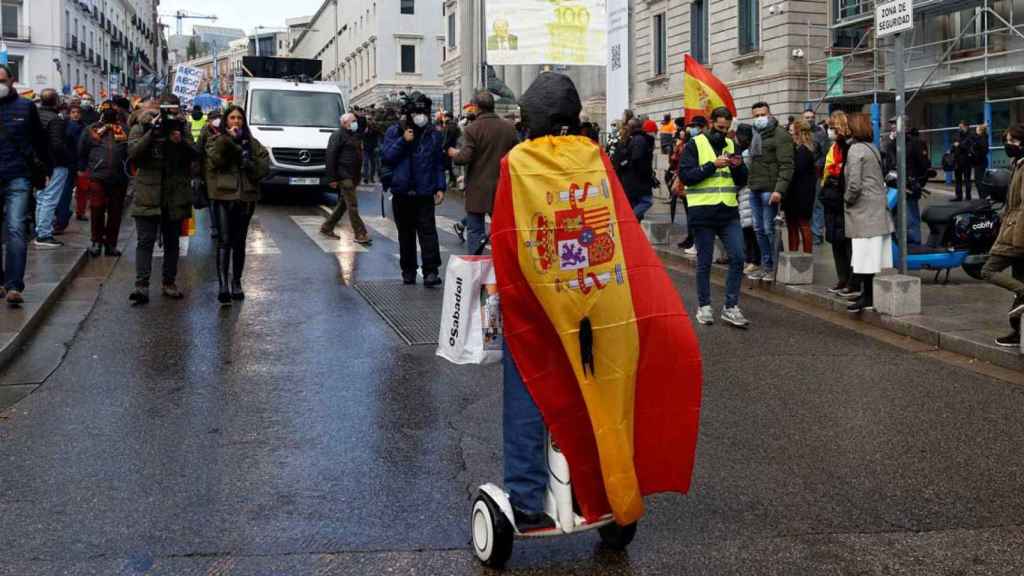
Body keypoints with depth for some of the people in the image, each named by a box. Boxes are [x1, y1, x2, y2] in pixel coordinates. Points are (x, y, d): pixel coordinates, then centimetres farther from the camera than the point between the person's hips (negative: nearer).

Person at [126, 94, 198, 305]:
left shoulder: (182, 128, 7)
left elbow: (194, 155, -2)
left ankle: (169, 283, 21)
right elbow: (133, 154, -14)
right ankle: (142, 286, -12)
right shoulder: (142, 128, 0)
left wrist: (181, 142, -20)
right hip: (148, 196, -3)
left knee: (172, 242, 11)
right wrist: (152, 133, -21)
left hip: (175, 197, 3)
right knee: (145, 241, -8)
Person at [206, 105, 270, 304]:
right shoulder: (215, 139, 7)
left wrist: (249, 163, -11)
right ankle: (223, 286, -17)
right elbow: (214, 160, -13)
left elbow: (264, 166, 5)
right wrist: (228, 138, -16)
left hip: (246, 197, 3)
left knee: (239, 242, 10)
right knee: (224, 241, -12)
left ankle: (236, 283, 21)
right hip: (222, 196, -3)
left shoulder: (251, 143, 13)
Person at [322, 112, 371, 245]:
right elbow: (331, 157, -14)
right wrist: (332, 178, -18)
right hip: (344, 176, -9)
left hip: (352, 176, 9)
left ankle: (327, 228, 24)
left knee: (343, 204, 14)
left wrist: (358, 177, 20)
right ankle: (360, 235, -10)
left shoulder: (354, 136, 19)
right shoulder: (338, 135, -9)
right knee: (352, 205, -10)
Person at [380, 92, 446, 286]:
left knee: (427, 230, -10)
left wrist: (440, 187, 1)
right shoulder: (394, 132, 4)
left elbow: (439, 164, 8)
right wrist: (403, 141, -14)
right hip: (402, 192, 1)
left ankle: (431, 271, -12)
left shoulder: (434, 135, 6)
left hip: (425, 192, -1)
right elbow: (386, 157, -4)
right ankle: (408, 271, 19)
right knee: (405, 233, 10)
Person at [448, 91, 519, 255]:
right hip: (502, 188, 4)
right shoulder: (508, 128, 0)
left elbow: (464, 158, -18)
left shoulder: (472, 129, -13)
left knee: (475, 231, 3)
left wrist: (453, 153, 2)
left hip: (478, 190, -4)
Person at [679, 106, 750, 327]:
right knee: (704, 262, 4)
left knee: (737, 257, -4)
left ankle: (730, 307, 3)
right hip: (703, 211, -4)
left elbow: (742, 182, 16)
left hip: (729, 211, 4)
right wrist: (713, 165, -17)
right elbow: (686, 176, -11)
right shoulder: (695, 145, -1)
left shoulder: (731, 145, 14)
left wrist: (739, 166, -5)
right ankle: (704, 306, 16)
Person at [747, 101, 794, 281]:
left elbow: (786, 165, -15)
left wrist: (779, 190, -24)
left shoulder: (780, 135, -8)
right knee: (760, 229, 12)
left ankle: (777, 267, 3)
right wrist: (750, 184, 12)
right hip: (755, 190, 9)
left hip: (769, 190, -9)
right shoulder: (756, 135, 20)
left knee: (770, 229, -6)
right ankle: (766, 266, 21)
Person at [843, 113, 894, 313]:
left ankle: (867, 296, -3)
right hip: (879, 208, 9)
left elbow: (854, 183, -18)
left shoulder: (855, 150, -11)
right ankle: (876, 294, 13)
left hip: (864, 211, -9)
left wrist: (848, 199, -2)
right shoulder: (873, 148, 15)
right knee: (877, 256, 9)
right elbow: (880, 179, 17)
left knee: (865, 257, -5)